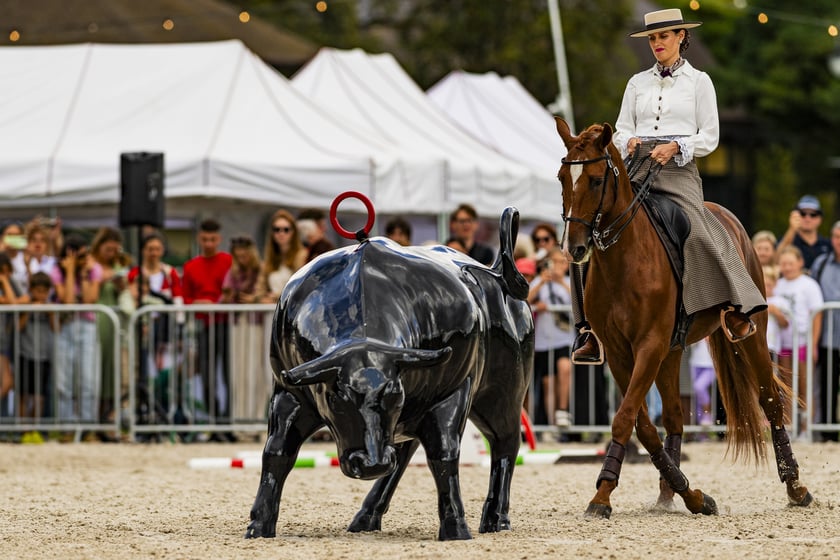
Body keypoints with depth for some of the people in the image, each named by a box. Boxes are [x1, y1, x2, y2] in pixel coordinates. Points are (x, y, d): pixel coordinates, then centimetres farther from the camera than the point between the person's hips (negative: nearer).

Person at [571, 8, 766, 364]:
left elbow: (709, 137, 4)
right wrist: (628, 141, -6)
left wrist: (675, 146, -12)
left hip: (678, 169, -3)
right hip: (636, 168, 3)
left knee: (700, 233, -30)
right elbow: (622, 129, 17)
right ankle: (591, 326, -13)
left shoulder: (698, 81, 8)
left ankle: (736, 311, -26)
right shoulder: (638, 83, 17)